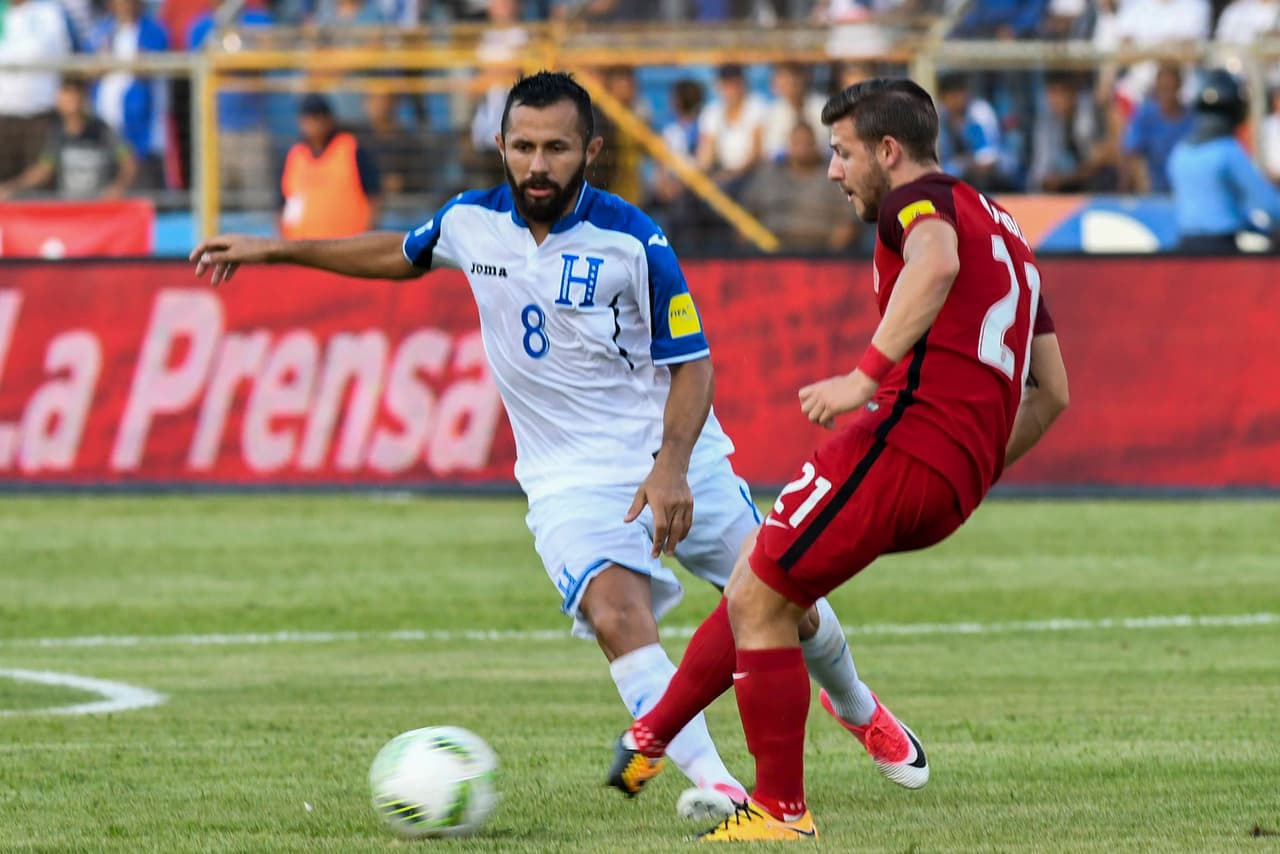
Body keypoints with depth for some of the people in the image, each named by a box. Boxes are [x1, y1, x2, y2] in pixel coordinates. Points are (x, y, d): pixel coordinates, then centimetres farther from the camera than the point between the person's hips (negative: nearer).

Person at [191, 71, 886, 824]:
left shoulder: (633, 240, -15)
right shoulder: (472, 223, -2)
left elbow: (692, 363, -11)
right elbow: (400, 256, 20)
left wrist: (672, 466, -25)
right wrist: (274, 249, 21)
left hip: (672, 462, -1)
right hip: (570, 476, 1)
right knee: (617, 615, -27)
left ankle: (859, 709, 40)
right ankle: (713, 783, -33)